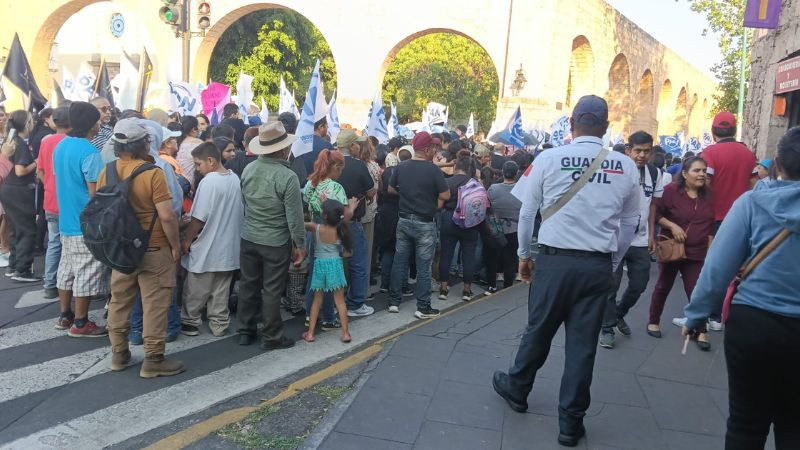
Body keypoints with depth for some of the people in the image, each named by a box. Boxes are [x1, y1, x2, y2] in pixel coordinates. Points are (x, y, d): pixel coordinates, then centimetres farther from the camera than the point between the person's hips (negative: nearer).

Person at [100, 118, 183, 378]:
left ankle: (119, 354, 28)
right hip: (153, 250, -6)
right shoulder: (153, 173, -19)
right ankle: (153, 360, 9)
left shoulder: (107, 171, -1)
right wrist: (176, 246, -9)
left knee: (119, 301, 16)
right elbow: (167, 216, -21)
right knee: (155, 304, 3)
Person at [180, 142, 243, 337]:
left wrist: (187, 239, -6)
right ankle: (219, 324, 20)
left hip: (206, 247, -7)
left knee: (195, 291, 10)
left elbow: (199, 218, -17)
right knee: (221, 290, 14)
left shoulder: (208, 182, -19)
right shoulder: (235, 179, 3)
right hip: (228, 245, 7)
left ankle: (190, 323, 21)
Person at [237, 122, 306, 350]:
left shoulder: (248, 169, -2)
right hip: (276, 242, -5)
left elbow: (244, 201, 10)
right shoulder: (287, 177, -20)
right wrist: (300, 244, -7)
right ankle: (271, 337, 17)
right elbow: (294, 216, -17)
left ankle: (245, 331, 28)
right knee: (272, 290, 6)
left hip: (248, 237, 6)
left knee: (248, 285, 16)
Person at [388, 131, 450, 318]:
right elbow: (446, 195, -13)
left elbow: (390, 189, 11)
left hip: (404, 220, 5)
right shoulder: (433, 169, -15)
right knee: (423, 266, 2)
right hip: (424, 224, -5)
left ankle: (393, 302, 19)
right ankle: (423, 308, 8)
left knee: (399, 262, 12)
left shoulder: (401, 167, 1)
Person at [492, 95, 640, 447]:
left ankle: (516, 389, 38)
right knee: (583, 342, 9)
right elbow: (629, 223, 6)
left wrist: (523, 254, 14)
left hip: (555, 259, -1)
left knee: (538, 330, 16)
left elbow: (527, 212, 1)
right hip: (598, 265, 1)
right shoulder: (626, 167, 0)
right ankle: (571, 422, 21)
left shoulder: (549, 159, -6)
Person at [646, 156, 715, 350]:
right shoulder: (671, 190, -12)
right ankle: (653, 322, 26)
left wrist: (710, 247, 7)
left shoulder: (708, 195, 1)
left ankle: (700, 331, 8)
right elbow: (655, 213, -8)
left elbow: (711, 224, 10)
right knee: (663, 287, 11)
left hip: (697, 252, 3)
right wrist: (672, 226, -20)